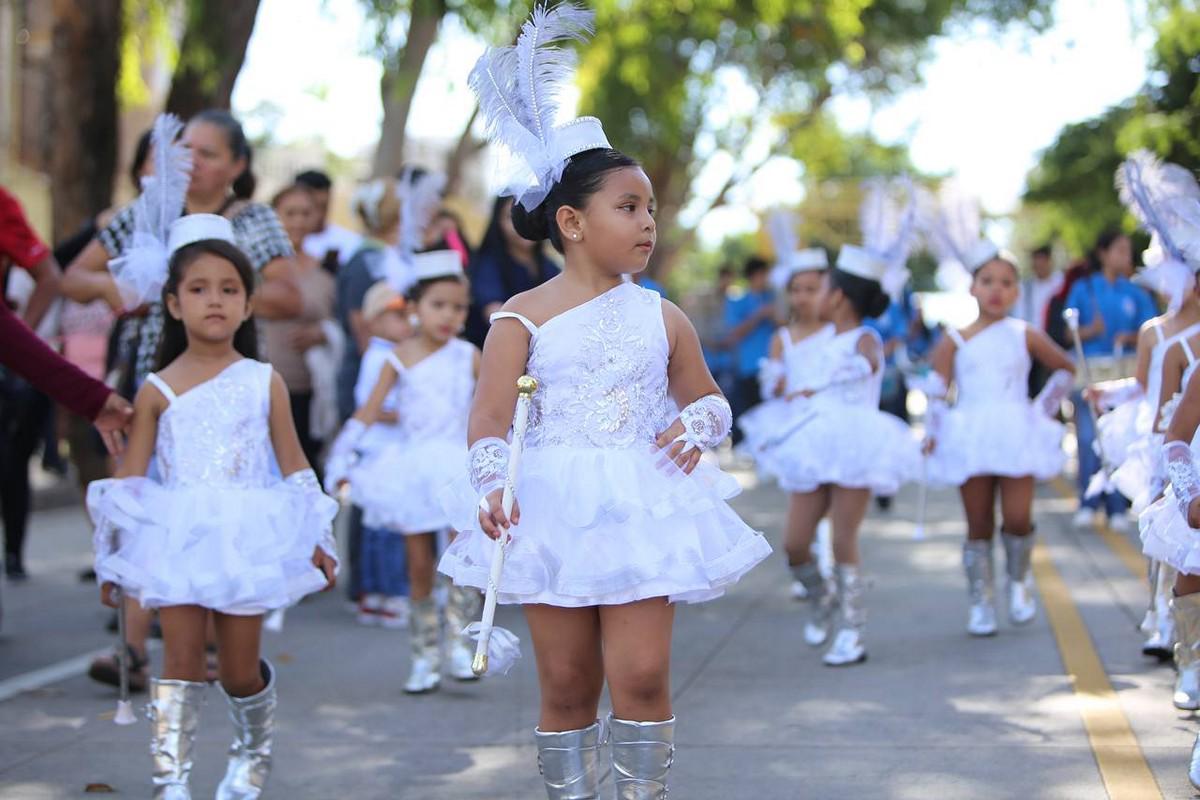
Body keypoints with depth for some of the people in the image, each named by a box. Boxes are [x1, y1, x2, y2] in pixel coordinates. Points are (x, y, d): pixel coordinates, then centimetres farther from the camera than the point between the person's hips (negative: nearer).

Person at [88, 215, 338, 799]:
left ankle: (253, 753, 33)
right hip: (178, 541, 0)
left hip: (248, 541, 0)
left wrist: (315, 542, 6)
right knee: (181, 655, -8)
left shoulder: (264, 382, 3)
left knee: (240, 667, 7)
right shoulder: (157, 391, 2)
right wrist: (112, 556, 3)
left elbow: (294, 467, 8)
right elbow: (129, 479, 5)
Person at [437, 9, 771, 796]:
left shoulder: (661, 317, 6)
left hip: (642, 505, 2)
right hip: (556, 508, -1)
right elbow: (491, 417, -8)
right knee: (567, 685, 6)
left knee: (642, 674, -6)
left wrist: (696, 425, -6)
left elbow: (709, 398, 17)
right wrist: (489, 486, -25)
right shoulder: (522, 318, -2)